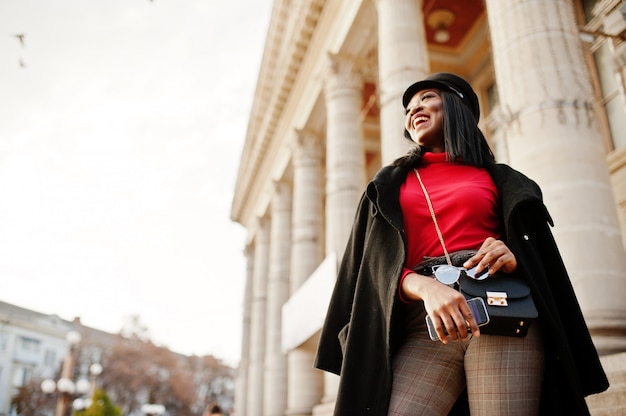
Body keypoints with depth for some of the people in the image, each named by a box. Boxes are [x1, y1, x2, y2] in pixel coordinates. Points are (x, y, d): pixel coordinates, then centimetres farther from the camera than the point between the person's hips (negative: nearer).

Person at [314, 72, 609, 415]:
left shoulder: (498, 178, 18)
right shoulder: (390, 184, 19)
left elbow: (538, 253, 16)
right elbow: (378, 264, 6)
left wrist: (514, 259, -8)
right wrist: (426, 287, -14)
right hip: (425, 325, 0)